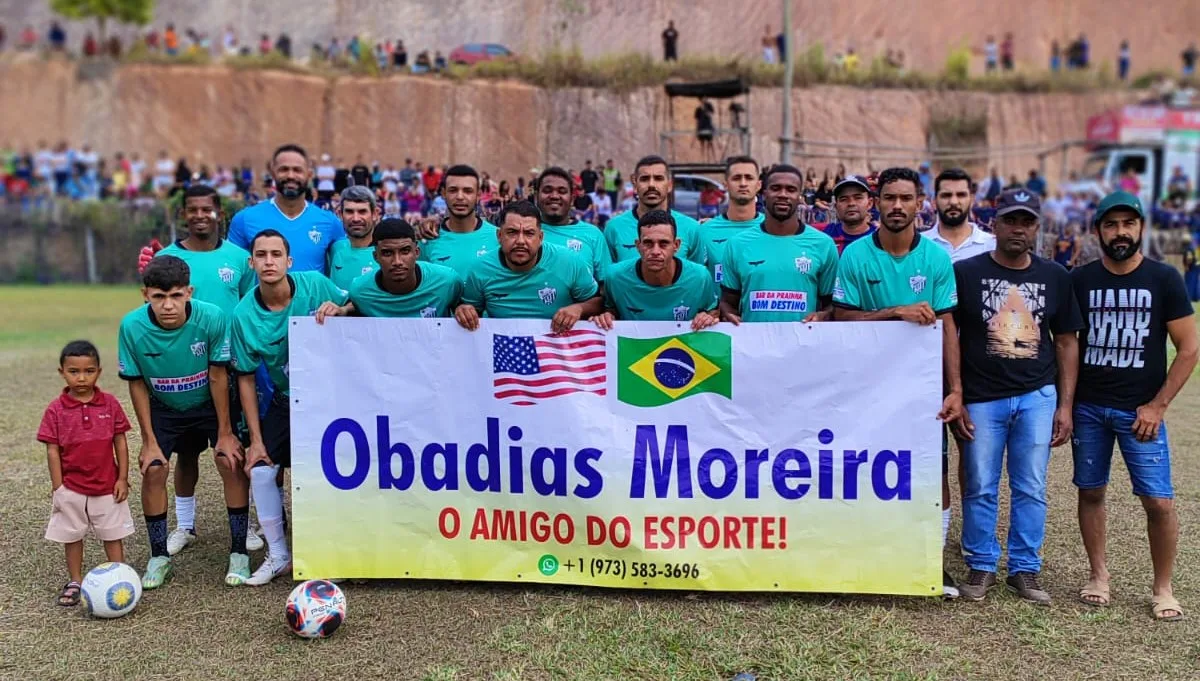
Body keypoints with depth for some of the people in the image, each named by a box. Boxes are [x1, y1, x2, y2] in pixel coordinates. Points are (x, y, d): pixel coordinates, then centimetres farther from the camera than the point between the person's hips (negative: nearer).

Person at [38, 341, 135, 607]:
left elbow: (120, 442, -1)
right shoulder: (56, 409, -8)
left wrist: (122, 478, -3)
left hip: (107, 486, 0)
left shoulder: (110, 403, -6)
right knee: (71, 537, 14)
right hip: (71, 488, 0)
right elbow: (52, 450, -6)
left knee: (113, 535, 10)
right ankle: (75, 582, 28)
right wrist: (58, 487, -8)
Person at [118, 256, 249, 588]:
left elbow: (218, 377, -19)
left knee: (231, 463, -14)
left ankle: (238, 553, 1)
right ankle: (159, 557, 11)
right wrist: (149, 441, -10)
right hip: (163, 409, 2)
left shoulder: (212, 318, -30)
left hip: (210, 404, -1)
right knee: (153, 470, -8)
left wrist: (225, 433, -13)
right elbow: (137, 384, -12)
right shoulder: (132, 326, -25)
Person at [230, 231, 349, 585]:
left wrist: (336, 310, -26)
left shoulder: (315, 284, -16)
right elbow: (246, 378, -7)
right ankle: (278, 555, 14)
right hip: (285, 401, 2)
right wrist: (255, 439, -8)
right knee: (260, 470, -4)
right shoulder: (243, 315, -13)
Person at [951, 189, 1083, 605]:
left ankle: (1025, 570, 20)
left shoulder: (1055, 277, 7)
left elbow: (1066, 343, 10)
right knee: (980, 489, 5)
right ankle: (981, 567, 19)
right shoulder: (965, 272, -2)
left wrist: (1065, 405, 4)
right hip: (981, 399, -2)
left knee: (1031, 490, 7)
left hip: (1037, 398, 2)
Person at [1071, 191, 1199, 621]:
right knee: (1090, 492, 9)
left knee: (1159, 501, -4)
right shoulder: (1080, 280, 1)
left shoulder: (1164, 279, -3)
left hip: (1140, 410, -2)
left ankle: (1162, 588, 13)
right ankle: (1098, 575, 25)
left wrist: (1157, 405, -8)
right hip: (1088, 407, 2)